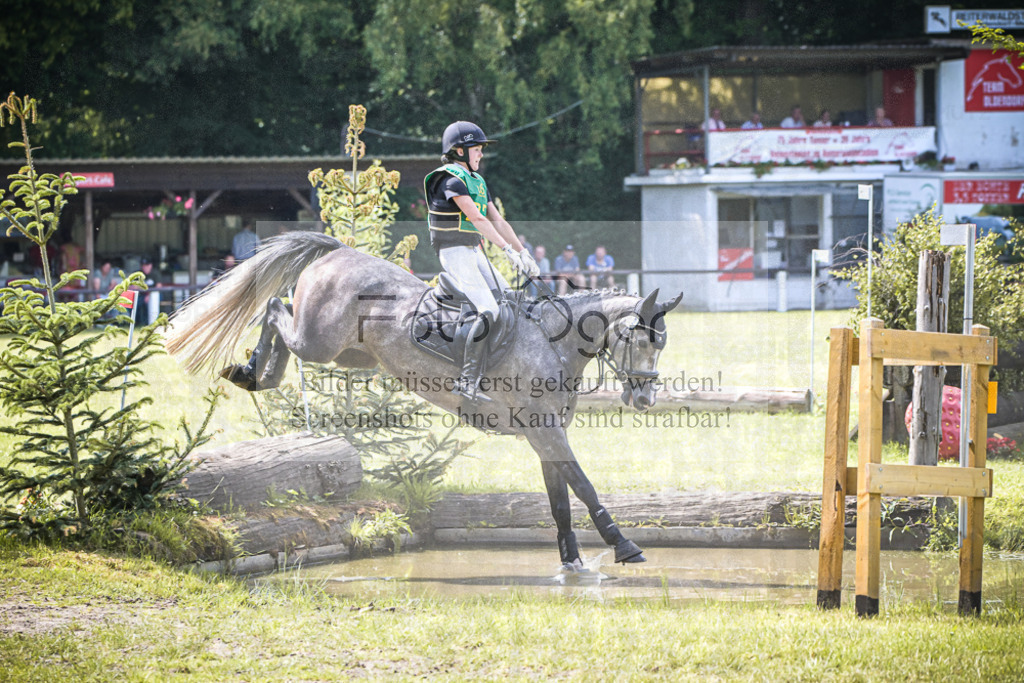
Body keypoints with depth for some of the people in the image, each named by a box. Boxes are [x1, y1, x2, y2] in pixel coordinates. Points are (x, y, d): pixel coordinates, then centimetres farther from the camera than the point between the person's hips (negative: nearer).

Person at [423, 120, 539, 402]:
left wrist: (523, 252, 6)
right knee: (488, 310, -21)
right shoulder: (452, 180, -14)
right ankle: (468, 382, -20)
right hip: (455, 253, -10)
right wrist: (508, 250, -27)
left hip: (474, 252, 10)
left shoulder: (477, 181, 16)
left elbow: (498, 221, 15)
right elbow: (477, 219, -23)